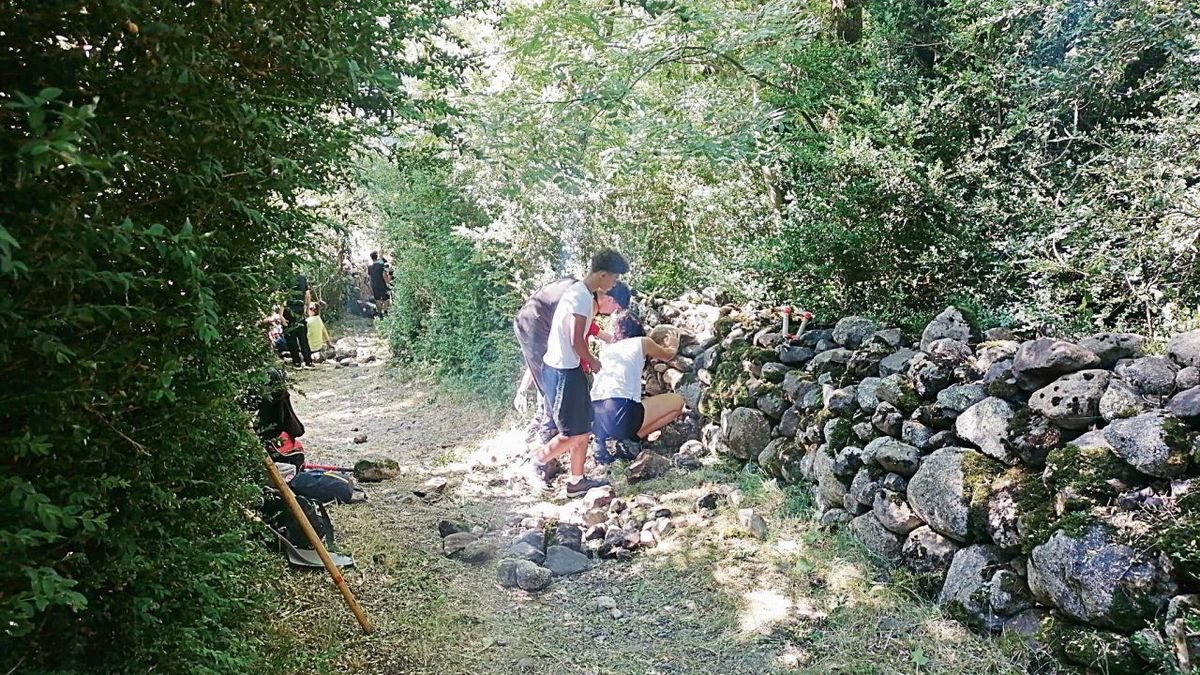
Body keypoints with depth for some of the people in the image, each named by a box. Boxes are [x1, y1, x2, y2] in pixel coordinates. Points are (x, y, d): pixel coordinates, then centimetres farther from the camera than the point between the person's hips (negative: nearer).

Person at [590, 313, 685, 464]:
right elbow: (668, 355, 34)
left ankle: (602, 440, 9)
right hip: (621, 415, -5)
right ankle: (630, 440, 1)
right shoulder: (642, 342, 14)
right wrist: (674, 344, 57)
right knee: (677, 401, 13)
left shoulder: (607, 349, 25)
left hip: (595, 419, 5)